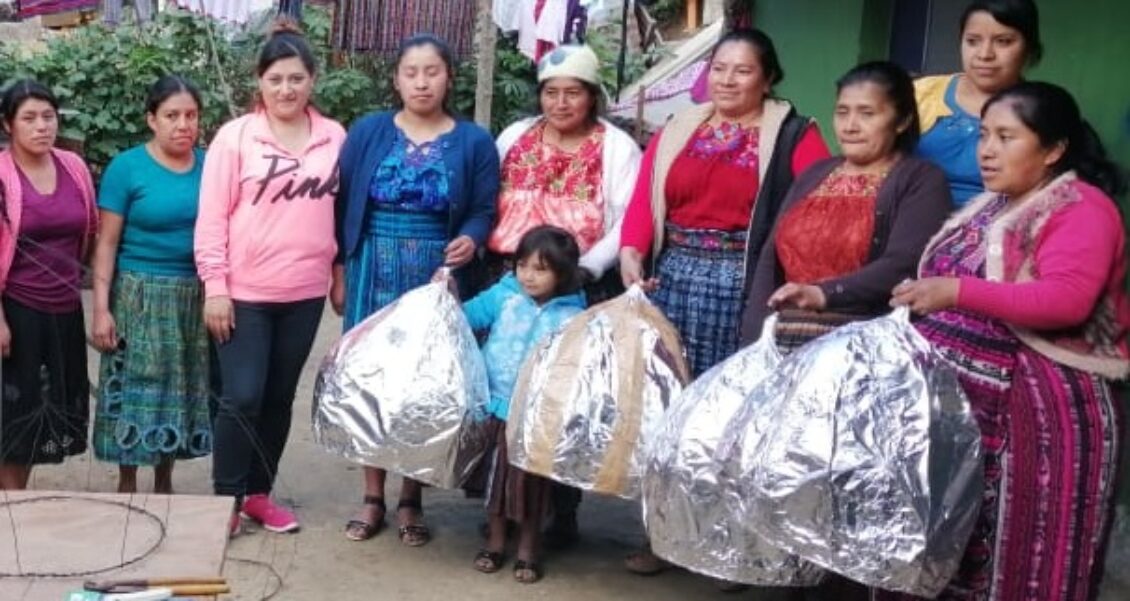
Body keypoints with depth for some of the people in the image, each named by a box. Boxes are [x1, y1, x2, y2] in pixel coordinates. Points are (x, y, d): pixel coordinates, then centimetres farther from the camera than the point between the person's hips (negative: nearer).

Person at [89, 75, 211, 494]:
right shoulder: (127, 168, -6)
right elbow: (107, 242, -6)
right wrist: (101, 307, -11)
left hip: (197, 296, 3)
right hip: (141, 295, -3)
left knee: (181, 392, 10)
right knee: (137, 391, 2)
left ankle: (164, 483, 25)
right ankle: (127, 485, 17)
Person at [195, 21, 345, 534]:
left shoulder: (334, 137, 3)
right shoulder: (235, 136, -5)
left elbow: (341, 208, 12)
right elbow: (212, 216, -6)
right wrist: (214, 287, -10)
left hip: (305, 292, 3)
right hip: (245, 293, -3)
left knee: (280, 398, 13)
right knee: (242, 398, -2)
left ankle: (259, 493, 27)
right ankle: (226, 500, 13)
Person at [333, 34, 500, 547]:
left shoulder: (474, 142, 3)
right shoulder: (367, 132, 3)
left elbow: (483, 211, 1)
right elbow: (342, 203, 5)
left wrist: (470, 240, -20)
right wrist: (340, 270, 2)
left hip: (436, 277, 0)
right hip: (374, 272, 1)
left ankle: (411, 499, 16)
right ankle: (372, 497, 15)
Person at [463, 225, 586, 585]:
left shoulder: (571, 317, -10)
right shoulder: (503, 296, -3)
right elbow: (467, 317, 5)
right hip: (496, 406, 2)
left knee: (531, 481, 10)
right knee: (496, 473, 16)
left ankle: (528, 549, 27)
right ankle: (495, 542, 34)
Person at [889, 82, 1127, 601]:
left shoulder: (1082, 208, -11)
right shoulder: (989, 206, 16)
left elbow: (1067, 300, -27)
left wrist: (959, 293, -35)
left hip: (1039, 409, -8)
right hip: (962, 400, 8)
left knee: (1018, 557, 0)